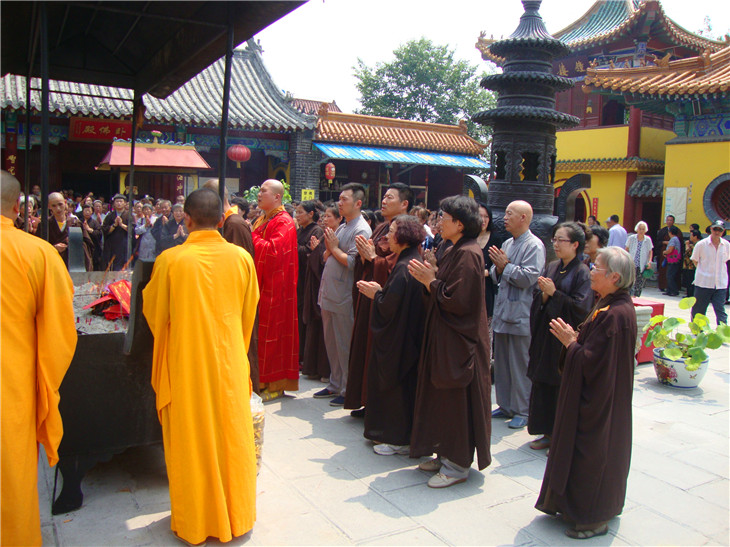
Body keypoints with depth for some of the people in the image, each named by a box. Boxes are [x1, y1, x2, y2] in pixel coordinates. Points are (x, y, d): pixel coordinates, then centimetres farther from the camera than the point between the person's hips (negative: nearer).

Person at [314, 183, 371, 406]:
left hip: (344, 298, -9)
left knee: (345, 346, 0)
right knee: (331, 343, 16)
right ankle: (335, 385, 29)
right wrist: (329, 247, -3)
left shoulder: (361, 230, -12)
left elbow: (353, 262, -21)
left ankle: (349, 390, 12)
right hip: (329, 294, 9)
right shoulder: (341, 227, 15)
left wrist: (334, 248, -9)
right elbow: (326, 257, 18)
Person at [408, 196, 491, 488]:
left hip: (458, 340, -10)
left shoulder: (468, 254, -20)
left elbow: (458, 300, -24)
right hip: (446, 336, 10)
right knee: (444, 397, 17)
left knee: (456, 400, 1)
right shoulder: (457, 251, 12)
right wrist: (430, 276, 1)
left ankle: (458, 464, 15)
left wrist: (430, 281, -15)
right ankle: (447, 455, 30)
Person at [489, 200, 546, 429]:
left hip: (520, 316, -8)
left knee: (520, 365, 1)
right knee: (501, 363, 14)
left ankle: (522, 411, 13)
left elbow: (528, 277, -21)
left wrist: (505, 266, -13)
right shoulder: (507, 244, 15)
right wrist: (497, 267, -4)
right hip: (502, 313, 8)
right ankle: (506, 406, 27)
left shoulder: (534, 246, -10)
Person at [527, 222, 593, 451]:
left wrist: (554, 293, -16)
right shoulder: (552, 267, 10)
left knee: (563, 388, 0)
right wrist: (544, 294, -9)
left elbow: (581, 308, -16)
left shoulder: (582, 273, -10)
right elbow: (538, 300, 12)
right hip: (545, 335, 7)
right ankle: (548, 433, 24)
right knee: (543, 385, 10)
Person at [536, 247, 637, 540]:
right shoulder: (613, 305, 5)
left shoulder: (615, 314, -27)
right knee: (597, 450, 20)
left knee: (592, 453, 4)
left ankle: (594, 518, 21)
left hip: (598, 402, -10)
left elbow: (591, 363, -27)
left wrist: (570, 342, -13)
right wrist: (575, 337, -2)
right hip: (599, 397, 10)